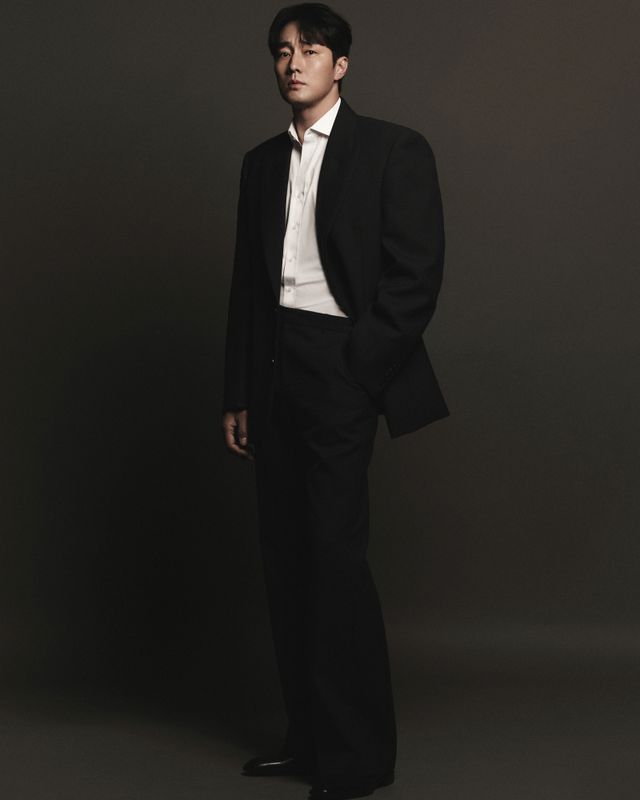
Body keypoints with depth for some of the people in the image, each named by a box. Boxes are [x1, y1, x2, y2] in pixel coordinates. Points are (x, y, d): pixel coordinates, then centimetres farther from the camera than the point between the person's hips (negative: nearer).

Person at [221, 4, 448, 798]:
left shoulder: (393, 150, 0)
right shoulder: (262, 162, 17)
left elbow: (417, 275, -6)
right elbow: (247, 281, 17)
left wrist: (361, 369, -12)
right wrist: (238, 393, 12)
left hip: (342, 367, -6)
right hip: (274, 373, 6)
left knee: (336, 552, -9)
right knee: (286, 554, 7)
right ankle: (308, 734, 16)